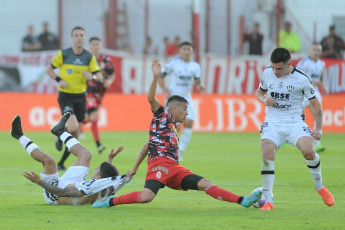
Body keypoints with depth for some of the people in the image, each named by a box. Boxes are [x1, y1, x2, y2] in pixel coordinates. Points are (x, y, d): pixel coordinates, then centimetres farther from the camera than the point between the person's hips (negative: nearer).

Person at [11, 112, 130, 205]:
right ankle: (60, 131, 31)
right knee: (85, 155, 8)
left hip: (52, 196, -7)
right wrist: (110, 159, 5)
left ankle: (19, 136, 1)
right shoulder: (108, 189, -24)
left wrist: (39, 181, -38)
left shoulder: (87, 191, -46)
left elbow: (61, 192, -40)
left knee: (48, 160, -22)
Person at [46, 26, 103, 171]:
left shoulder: (89, 57, 1)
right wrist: (59, 80, -13)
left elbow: (99, 76, 4)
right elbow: (49, 69, 4)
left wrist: (92, 76, -20)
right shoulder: (63, 54, -6)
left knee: (75, 135, 4)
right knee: (72, 128, -24)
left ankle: (61, 163, 21)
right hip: (65, 96, -4)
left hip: (80, 97, 4)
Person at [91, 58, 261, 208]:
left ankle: (242, 201, -8)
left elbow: (147, 146, 33)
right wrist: (156, 77, -22)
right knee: (147, 196, -29)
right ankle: (110, 201, -12)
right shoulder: (161, 115, 9)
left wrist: (135, 169, 32)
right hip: (160, 163, -8)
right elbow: (151, 98, -10)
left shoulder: (173, 128, 30)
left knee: (205, 184, -2)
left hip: (174, 168, 8)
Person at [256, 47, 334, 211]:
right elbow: (259, 91, 23)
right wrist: (264, 100, -2)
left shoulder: (301, 78, -6)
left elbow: (314, 103, 2)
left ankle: (319, 187, 3)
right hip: (272, 122, 2)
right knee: (267, 153, -24)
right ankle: (268, 201, -18)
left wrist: (319, 128, -8)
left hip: (295, 122, -2)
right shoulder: (267, 73, 3)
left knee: (308, 150, -27)